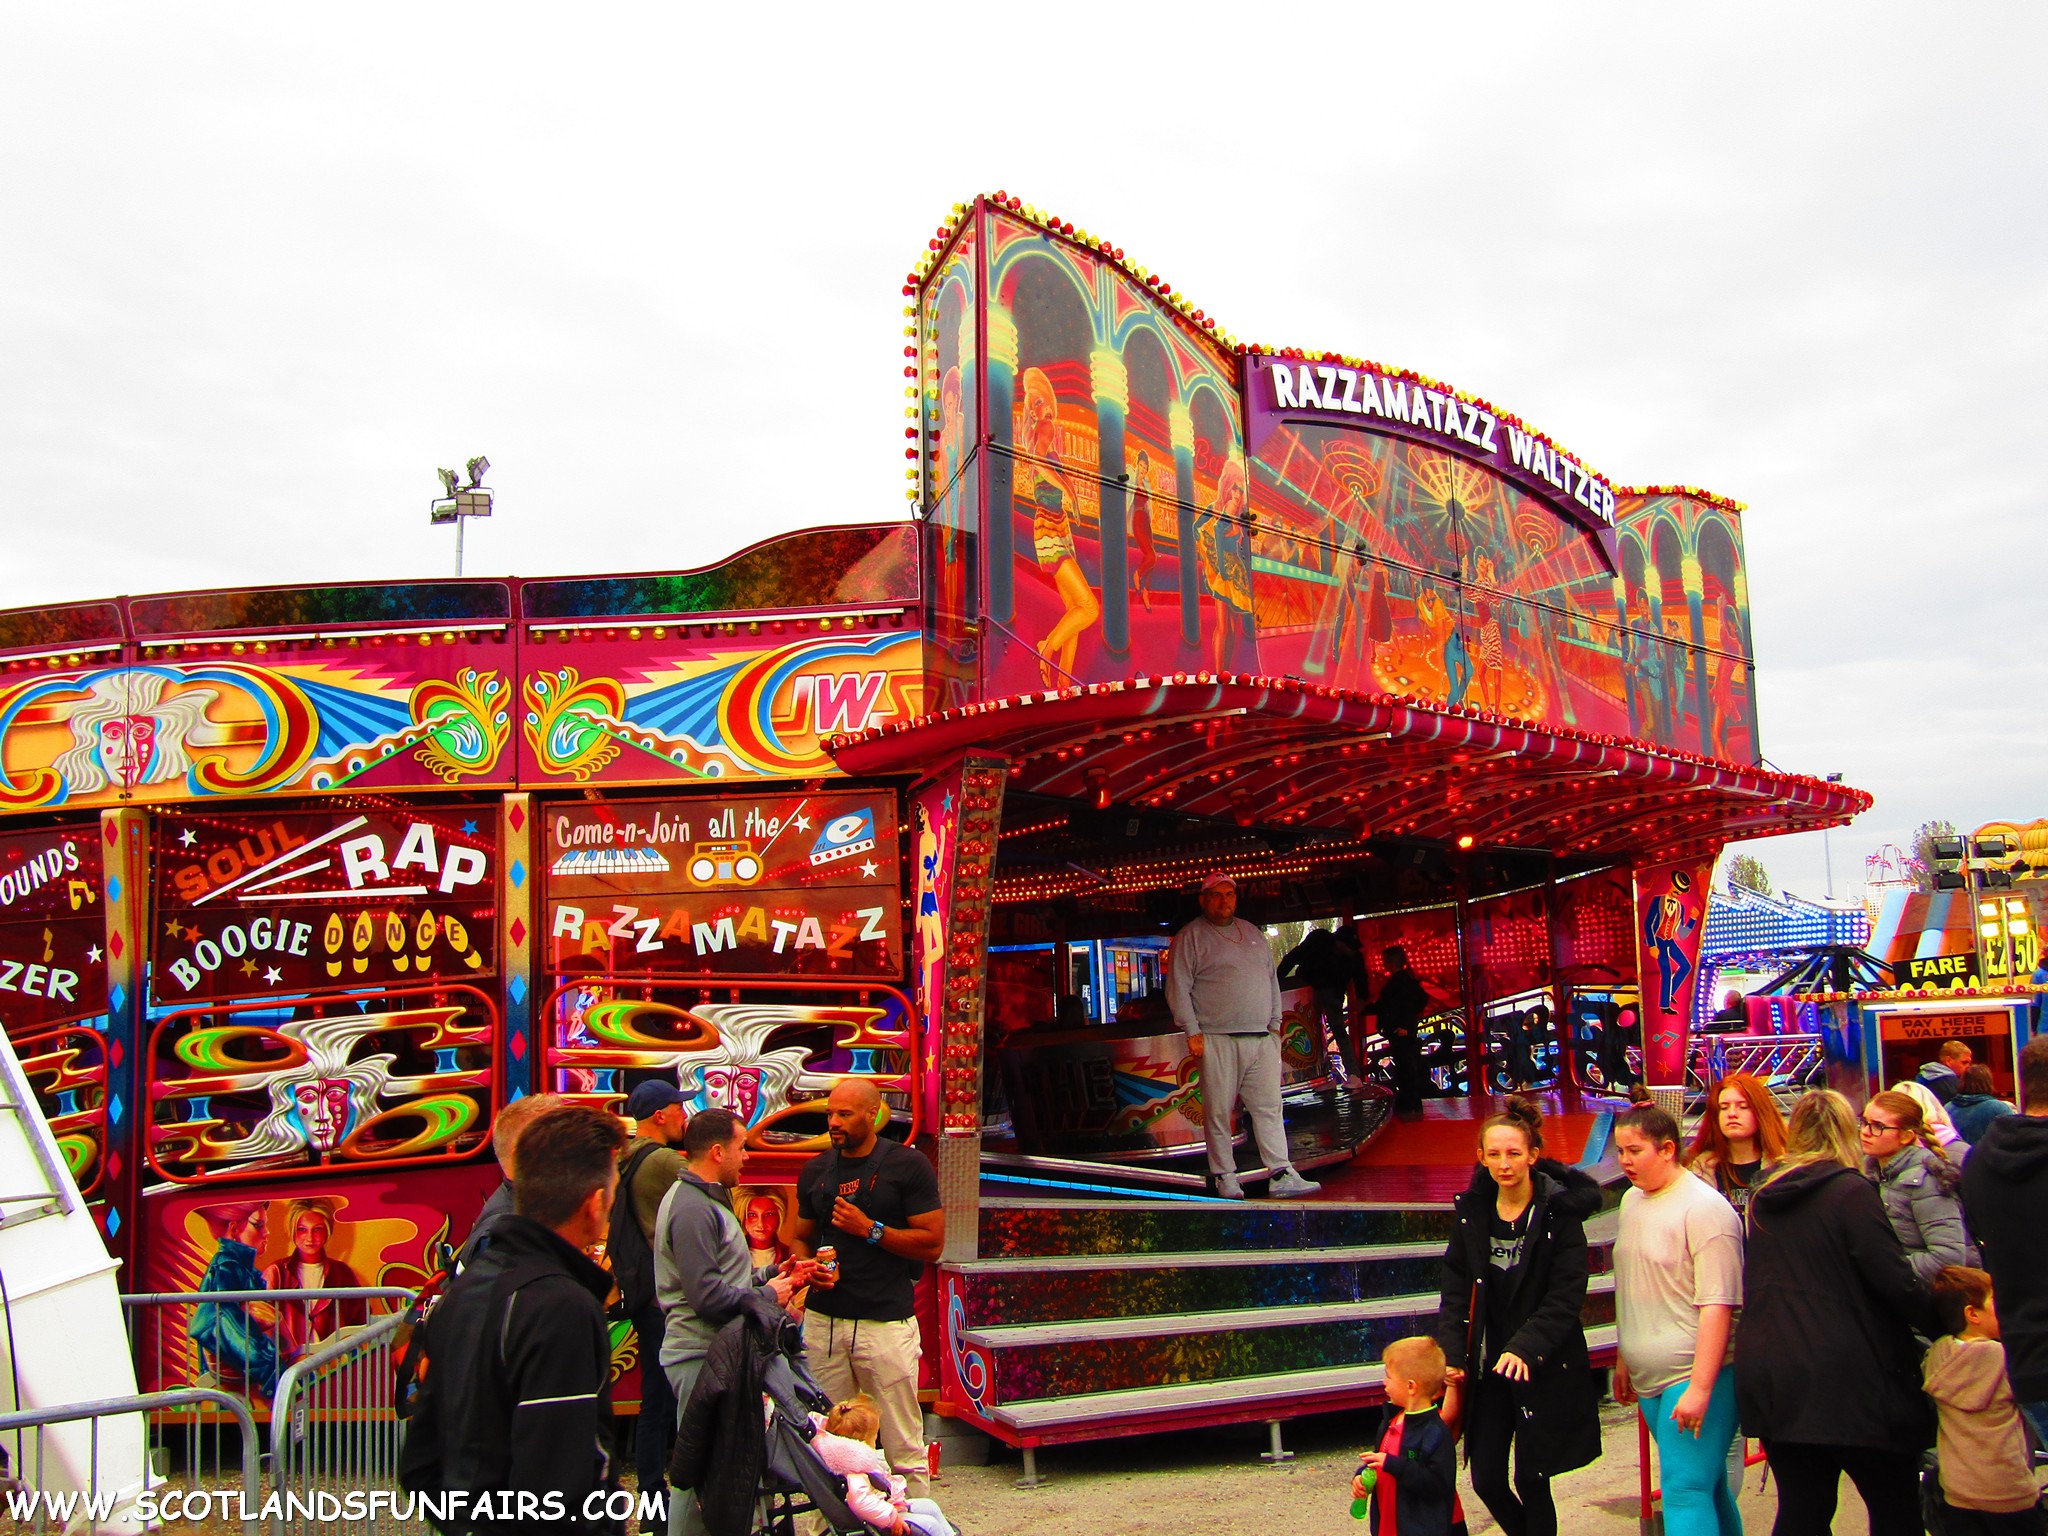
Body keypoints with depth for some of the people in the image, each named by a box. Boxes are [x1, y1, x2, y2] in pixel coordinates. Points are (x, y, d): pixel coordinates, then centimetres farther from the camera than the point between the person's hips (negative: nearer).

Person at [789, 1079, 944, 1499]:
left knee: (904, 1448, -1)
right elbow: (799, 1238, 20)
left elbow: (932, 1244, -4)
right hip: (822, 1320, 4)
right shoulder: (816, 1170, 13)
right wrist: (809, 1268, -1)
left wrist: (870, 1229, -12)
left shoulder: (908, 1165, -2)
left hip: (885, 1321, -4)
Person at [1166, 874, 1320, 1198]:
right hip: (1218, 1040, -4)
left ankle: (1281, 1175, 2)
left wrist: (1275, 1023, 13)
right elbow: (1178, 988, -3)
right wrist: (1193, 1032, -10)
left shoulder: (1253, 933, 20)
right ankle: (1224, 1176, 8)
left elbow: (1272, 980, 23)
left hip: (1262, 1039, 5)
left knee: (1269, 1107, 1)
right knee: (1219, 1111, -2)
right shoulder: (1190, 937, 3)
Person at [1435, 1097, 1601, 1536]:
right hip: (1487, 1367, 4)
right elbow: (1455, 1290, 3)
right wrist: (1452, 1359, -7)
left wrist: (1525, 1347, -26)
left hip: (1544, 1368, -4)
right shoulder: (1472, 1211, 2)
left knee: (1531, 1482, 2)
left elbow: (1566, 1297, -14)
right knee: (1486, 1480, 7)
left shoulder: (1560, 1213, -9)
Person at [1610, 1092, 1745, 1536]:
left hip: (1694, 1377, -7)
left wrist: (1700, 1388, -21)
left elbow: (1717, 1306, -18)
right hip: (1650, 1380, 7)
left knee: (1685, 1492, -10)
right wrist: (1623, 1360, 20)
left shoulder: (1704, 1208, -13)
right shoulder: (1632, 1201, 11)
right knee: (1709, 1485, 13)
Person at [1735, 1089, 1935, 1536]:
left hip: (1770, 1376, 6)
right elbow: (1895, 1281, -13)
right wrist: (1939, 1324, 0)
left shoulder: (1764, 1198, 10)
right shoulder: (1850, 1191, -10)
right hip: (1845, 1381, -6)